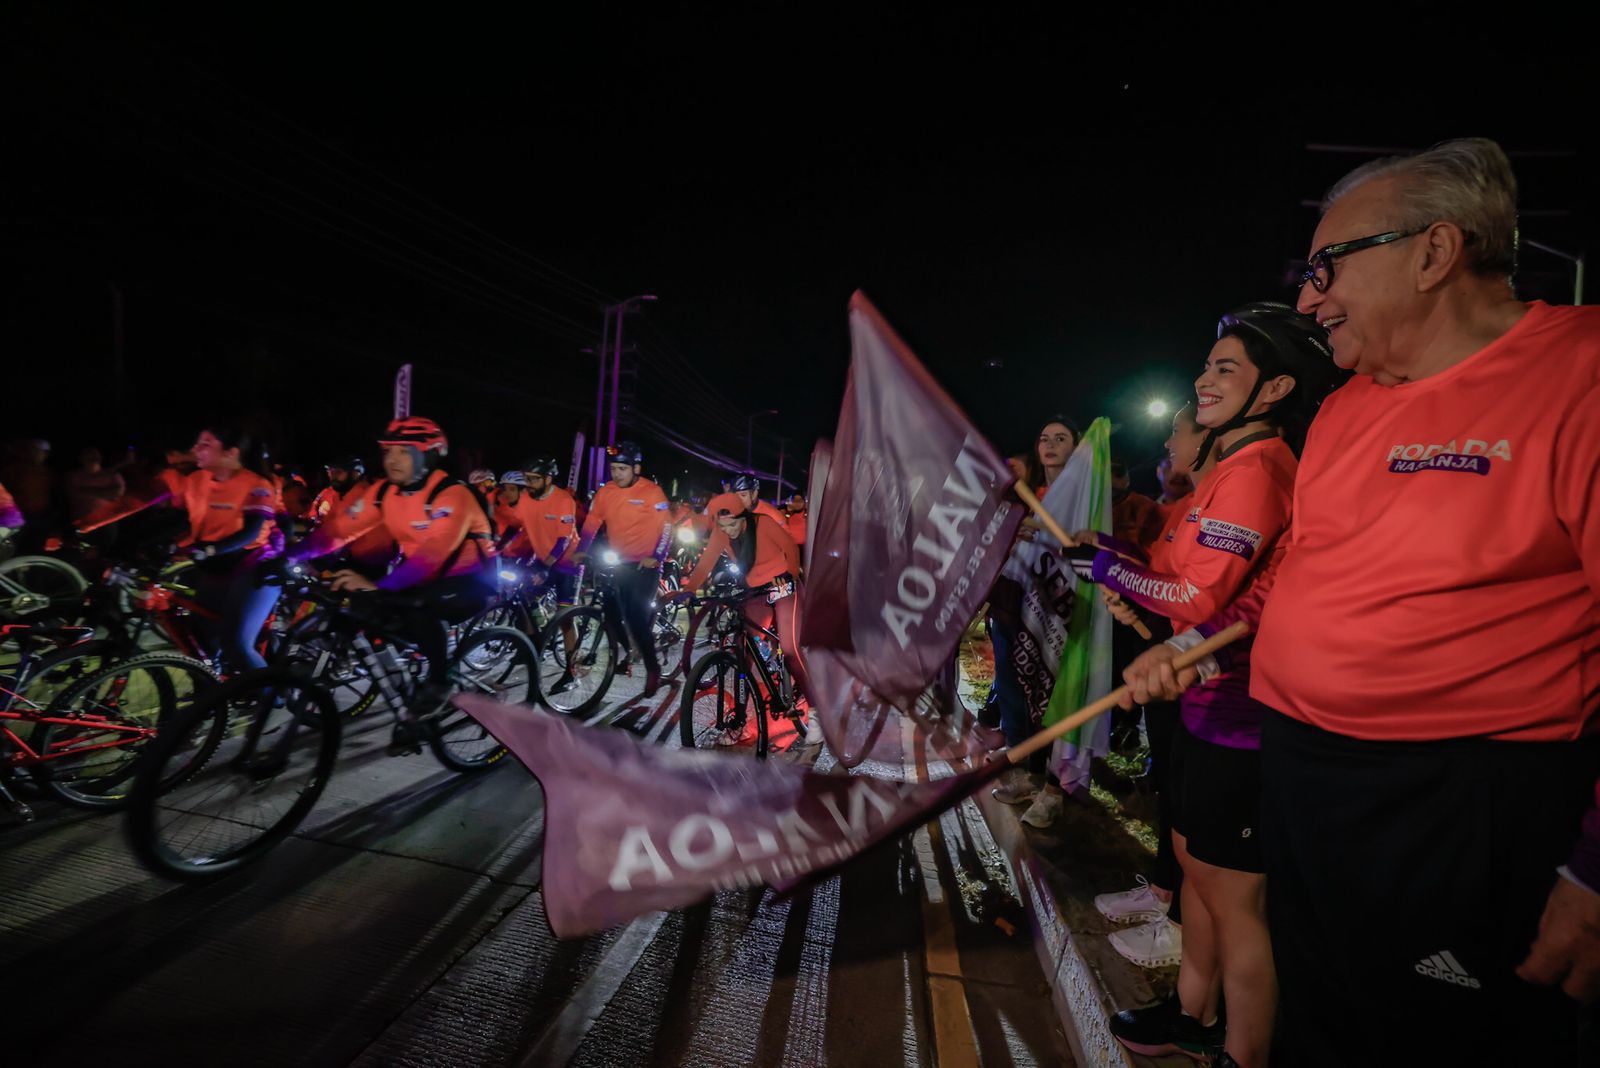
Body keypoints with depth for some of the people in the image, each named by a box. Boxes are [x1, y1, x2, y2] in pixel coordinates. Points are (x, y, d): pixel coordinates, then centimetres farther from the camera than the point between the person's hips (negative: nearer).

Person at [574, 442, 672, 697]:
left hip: (644, 564, -5)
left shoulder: (651, 491, -11)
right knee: (612, 615, 7)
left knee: (636, 618, -11)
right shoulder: (605, 492, 2)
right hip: (616, 563, 5)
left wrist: (655, 558, -21)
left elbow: (667, 528, -13)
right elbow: (591, 523, 8)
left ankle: (653, 669, 4)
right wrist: (582, 550, -2)